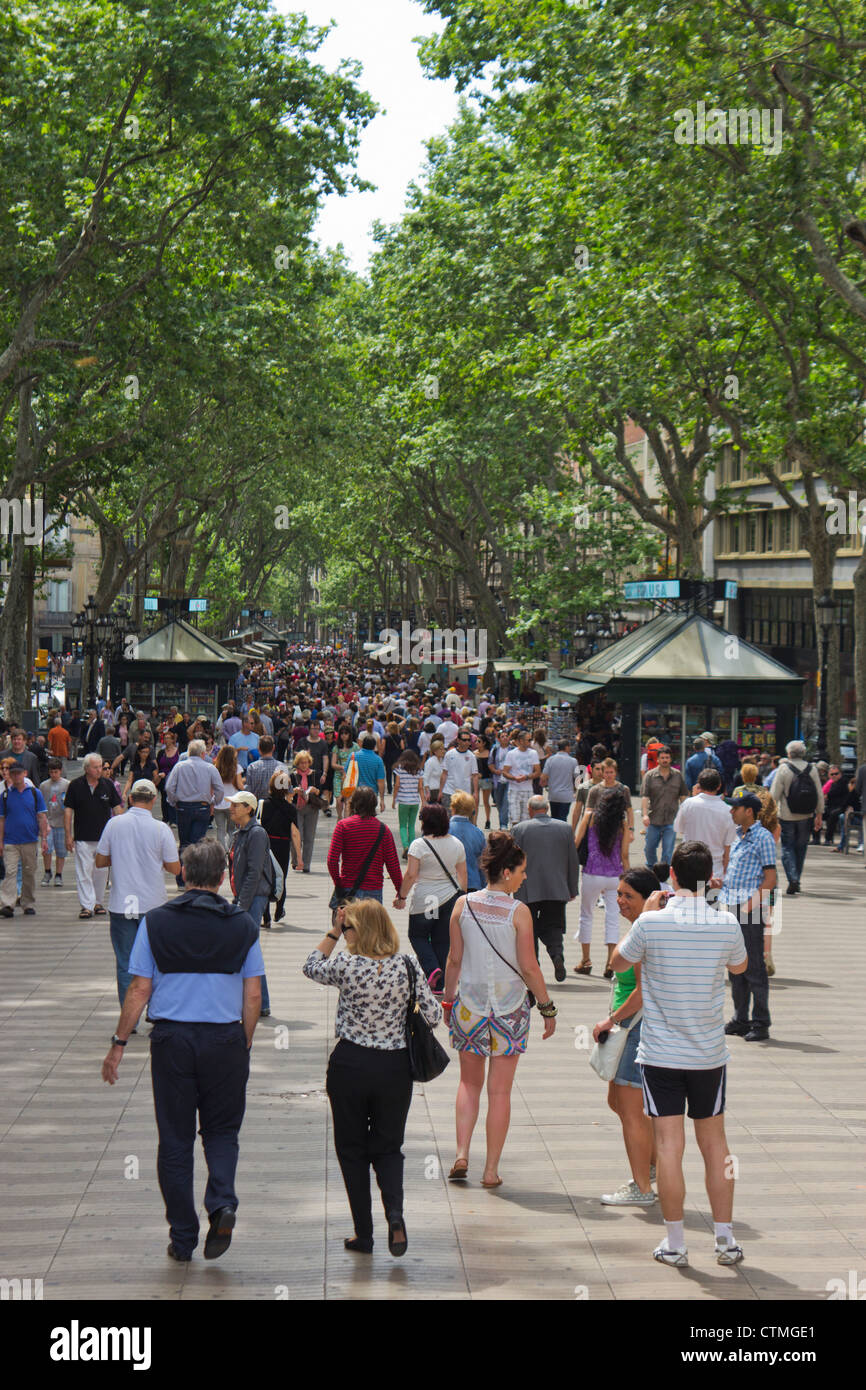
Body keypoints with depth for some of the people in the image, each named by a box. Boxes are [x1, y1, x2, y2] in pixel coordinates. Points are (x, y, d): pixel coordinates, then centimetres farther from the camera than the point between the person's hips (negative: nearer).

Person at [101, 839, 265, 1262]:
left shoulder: (155, 922, -2)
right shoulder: (242, 926, 0)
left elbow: (139, 991, -2)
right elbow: (253, 997, 0)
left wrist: (119, 1044, 6)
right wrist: (244, 1045, 13)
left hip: (171, 1038, 0)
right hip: (225, 1038, 0)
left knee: (175, 1139, 9)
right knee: (221, 1131, 15)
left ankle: (182, 1238, 13)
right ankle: (222, 1203, -9)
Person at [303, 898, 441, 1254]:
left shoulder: (346, 966, -11)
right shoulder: (407, 967, -6)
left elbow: (311, 967, 9)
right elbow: (433, 1016, -2)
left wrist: (333, 934, 13)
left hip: (350, 1065, -2)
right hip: (395, 1067, 2)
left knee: (352, 1149, 13)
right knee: (388, 1147, 16)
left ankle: (363, 1233, 15)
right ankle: (395, 1214, -8)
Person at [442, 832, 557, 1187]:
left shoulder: (463, 905, -4)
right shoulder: (518, 911, -13)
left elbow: (454, 960, 2)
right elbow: (529, 967, -10)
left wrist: (447, 999, 16)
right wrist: (548, 1008, 1)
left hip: (469, 1005, 3)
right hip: (509, 1009, -3)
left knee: (470, 1082, 19)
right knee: (499, 1090, 7)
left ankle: (461, 1155, 6)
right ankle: (491, 1169, 10)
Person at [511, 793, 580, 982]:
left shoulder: (519, 829, -4)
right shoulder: (565, 828, 4)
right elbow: (573, 862, 8)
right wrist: (572, 890, 16)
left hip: (528, 891, -2)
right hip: (557, 889, 2)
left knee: (529, 931, 8)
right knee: (553, 927, 12)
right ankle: (557, 953, -15)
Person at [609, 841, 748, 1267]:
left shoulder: (652, 923, -13)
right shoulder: (727, 924, -7)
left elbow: (618, 962, 5)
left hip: (660, 1054, -2)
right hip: (710, 1055, 2)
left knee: (669, 1146, 1)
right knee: (714, 1144, 13)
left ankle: (675, 1244, 6)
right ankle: (725, 1240, 17)